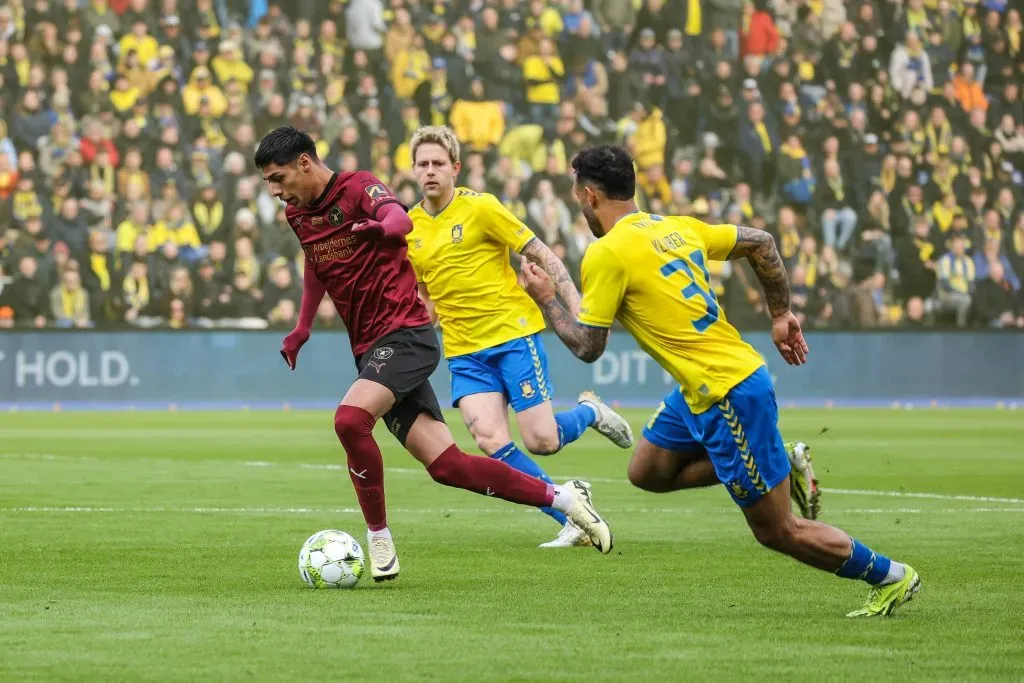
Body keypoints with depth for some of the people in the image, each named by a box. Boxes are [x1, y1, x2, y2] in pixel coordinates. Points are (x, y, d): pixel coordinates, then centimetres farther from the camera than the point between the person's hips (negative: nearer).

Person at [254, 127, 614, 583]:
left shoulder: (357, 188, -9)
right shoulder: (297, 214, 13)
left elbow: (399, 218, -31)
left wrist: (386, 224, -54)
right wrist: (302, 328, 28)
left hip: (404, 335, -8)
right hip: (369, 350, 8)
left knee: (350, 418, -31)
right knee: (446, 465, -1)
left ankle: (379, 541, -17)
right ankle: (562, 498, 11)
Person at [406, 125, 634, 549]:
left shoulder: (480, 208, -7)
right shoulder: (408, 228, 6)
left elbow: (542, 256, -5)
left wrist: (577, 308, -13)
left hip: (513, 334, -4)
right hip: (464, 351, 4)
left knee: (541, 442, -11)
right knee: (490, 439, -18)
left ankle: (590, 412, 25)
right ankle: (573, 521, -5)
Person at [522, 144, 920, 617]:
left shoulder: (606, 255, -14)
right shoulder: (677, 228, 10)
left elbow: (587, 347, -9)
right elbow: (760, 243, 17)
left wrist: (546, 299, 7)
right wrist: (781, 315, 24)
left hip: (728, 396, -9)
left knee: (777, 532, 2)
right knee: (647, 472, 22)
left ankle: (891, 576, 10)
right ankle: (785, 466, 20)